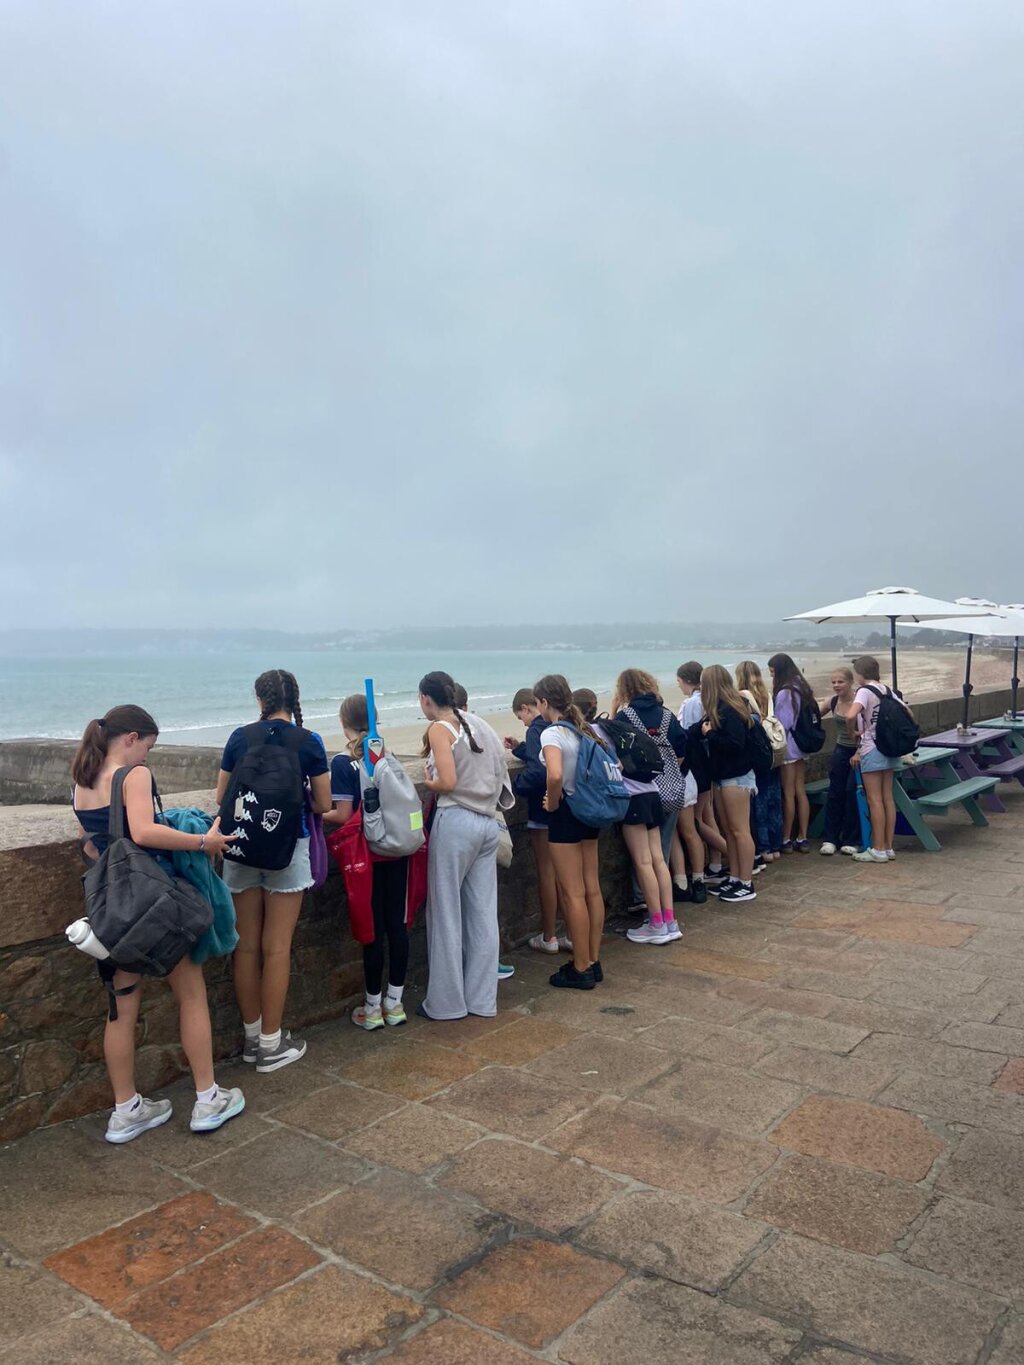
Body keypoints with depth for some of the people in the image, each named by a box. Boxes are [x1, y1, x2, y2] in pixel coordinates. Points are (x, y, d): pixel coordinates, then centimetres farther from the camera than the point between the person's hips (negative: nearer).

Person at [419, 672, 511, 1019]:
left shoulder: (440, 728, -8)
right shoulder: (478, 723, 13)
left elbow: (448, 782, -16)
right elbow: (497, 771, 14)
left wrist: (426, 782, 2)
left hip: (456, 821, -7)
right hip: (488, 822, 7)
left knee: (447, 914, 3)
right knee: (483, 913, 10)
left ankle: (446, 1002, 12)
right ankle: (482, 999, 18)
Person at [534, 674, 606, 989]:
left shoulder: (552, 733, -17)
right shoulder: (585, 729, 8)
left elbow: (555, 774, -32)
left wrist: (552, 803, -16)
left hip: (565, 813, -8)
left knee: (572, 894, 0)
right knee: (592, 888, 13)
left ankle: (581, 969, 9)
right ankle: (593, 962, 22)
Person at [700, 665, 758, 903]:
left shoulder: (729, 711, -18)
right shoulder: (719, 710, 9)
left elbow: (736, 744, -25)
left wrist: (709, 733, -17)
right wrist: (705, 730, -5)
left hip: (736, 777, -10)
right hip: (722, 776, 10)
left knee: (740, 830, -3)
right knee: (728, 830, 13)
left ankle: (746, 885, 3)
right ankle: (734, 878, 22)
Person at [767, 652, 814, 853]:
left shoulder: (783, 693, -17)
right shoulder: (802, 689, 9)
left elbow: (782, 724, -18)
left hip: (788, 748, -8)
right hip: (802, 746, 8)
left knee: (788, 794, 0)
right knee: (800, 792, 11)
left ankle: (786, 839, 8)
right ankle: (802, 838, 15)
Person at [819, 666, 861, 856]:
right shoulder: (833, 702, -1)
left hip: (858, 752, -4)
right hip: (841, 751, 5)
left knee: (852, 793, -3)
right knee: (835, 793, 2)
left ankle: (851, 840, 10)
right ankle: (830, 839, 10)